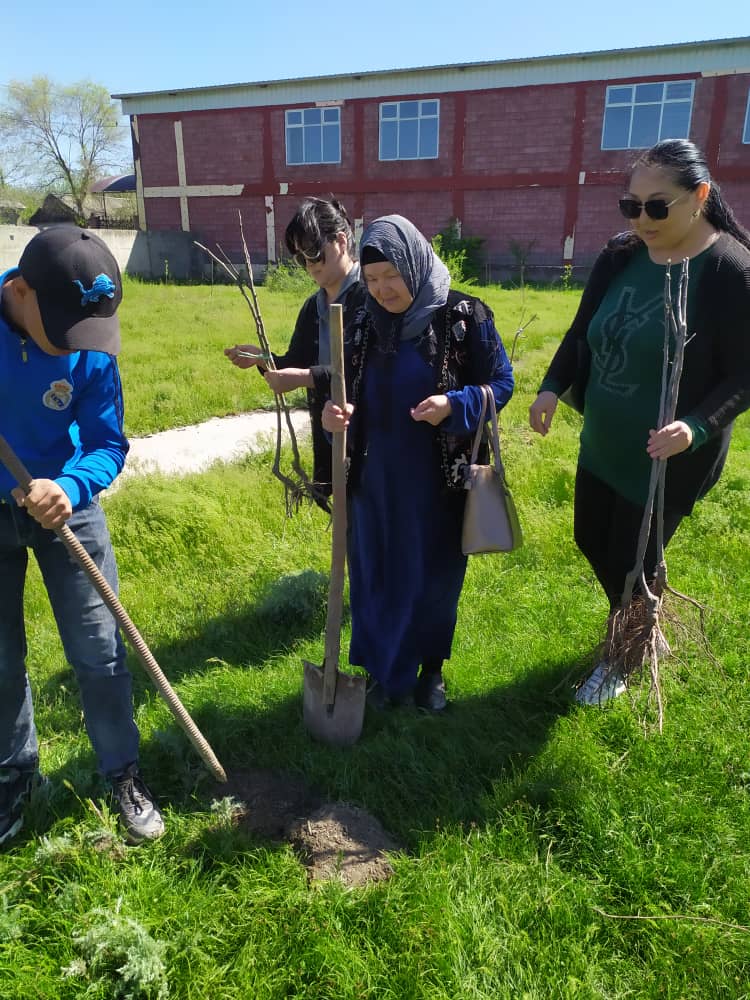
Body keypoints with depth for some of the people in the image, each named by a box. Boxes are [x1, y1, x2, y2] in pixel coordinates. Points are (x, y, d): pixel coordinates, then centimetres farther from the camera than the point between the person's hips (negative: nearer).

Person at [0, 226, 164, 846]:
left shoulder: (92, 350, -17)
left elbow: (108, 444, -12)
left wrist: (69, 489, -33)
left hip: (65, 504, 0)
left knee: (98, 652, 6)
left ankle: (124, 774, 25)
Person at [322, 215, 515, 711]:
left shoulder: (463, 316, -10)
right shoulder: (364, 322, 1)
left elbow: (502, 382, -5)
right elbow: (347, 388, 7)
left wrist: (454, 404, -23)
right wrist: (335, 411, -16)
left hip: (438, 478, -3)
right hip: (375, 476, 3)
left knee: (434, 575, 12)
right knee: (376, 574, 13)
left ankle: (431, 667, 36)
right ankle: (385, 669, 34)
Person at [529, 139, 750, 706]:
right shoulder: (620, 258, -2)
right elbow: (581, 334, 7)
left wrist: (697, 427, -32)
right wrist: (553, 386, -9)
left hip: (664, 457, -6)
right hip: (600, 443, 7)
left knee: (631, 562, 7)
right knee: (592, 541, 20)